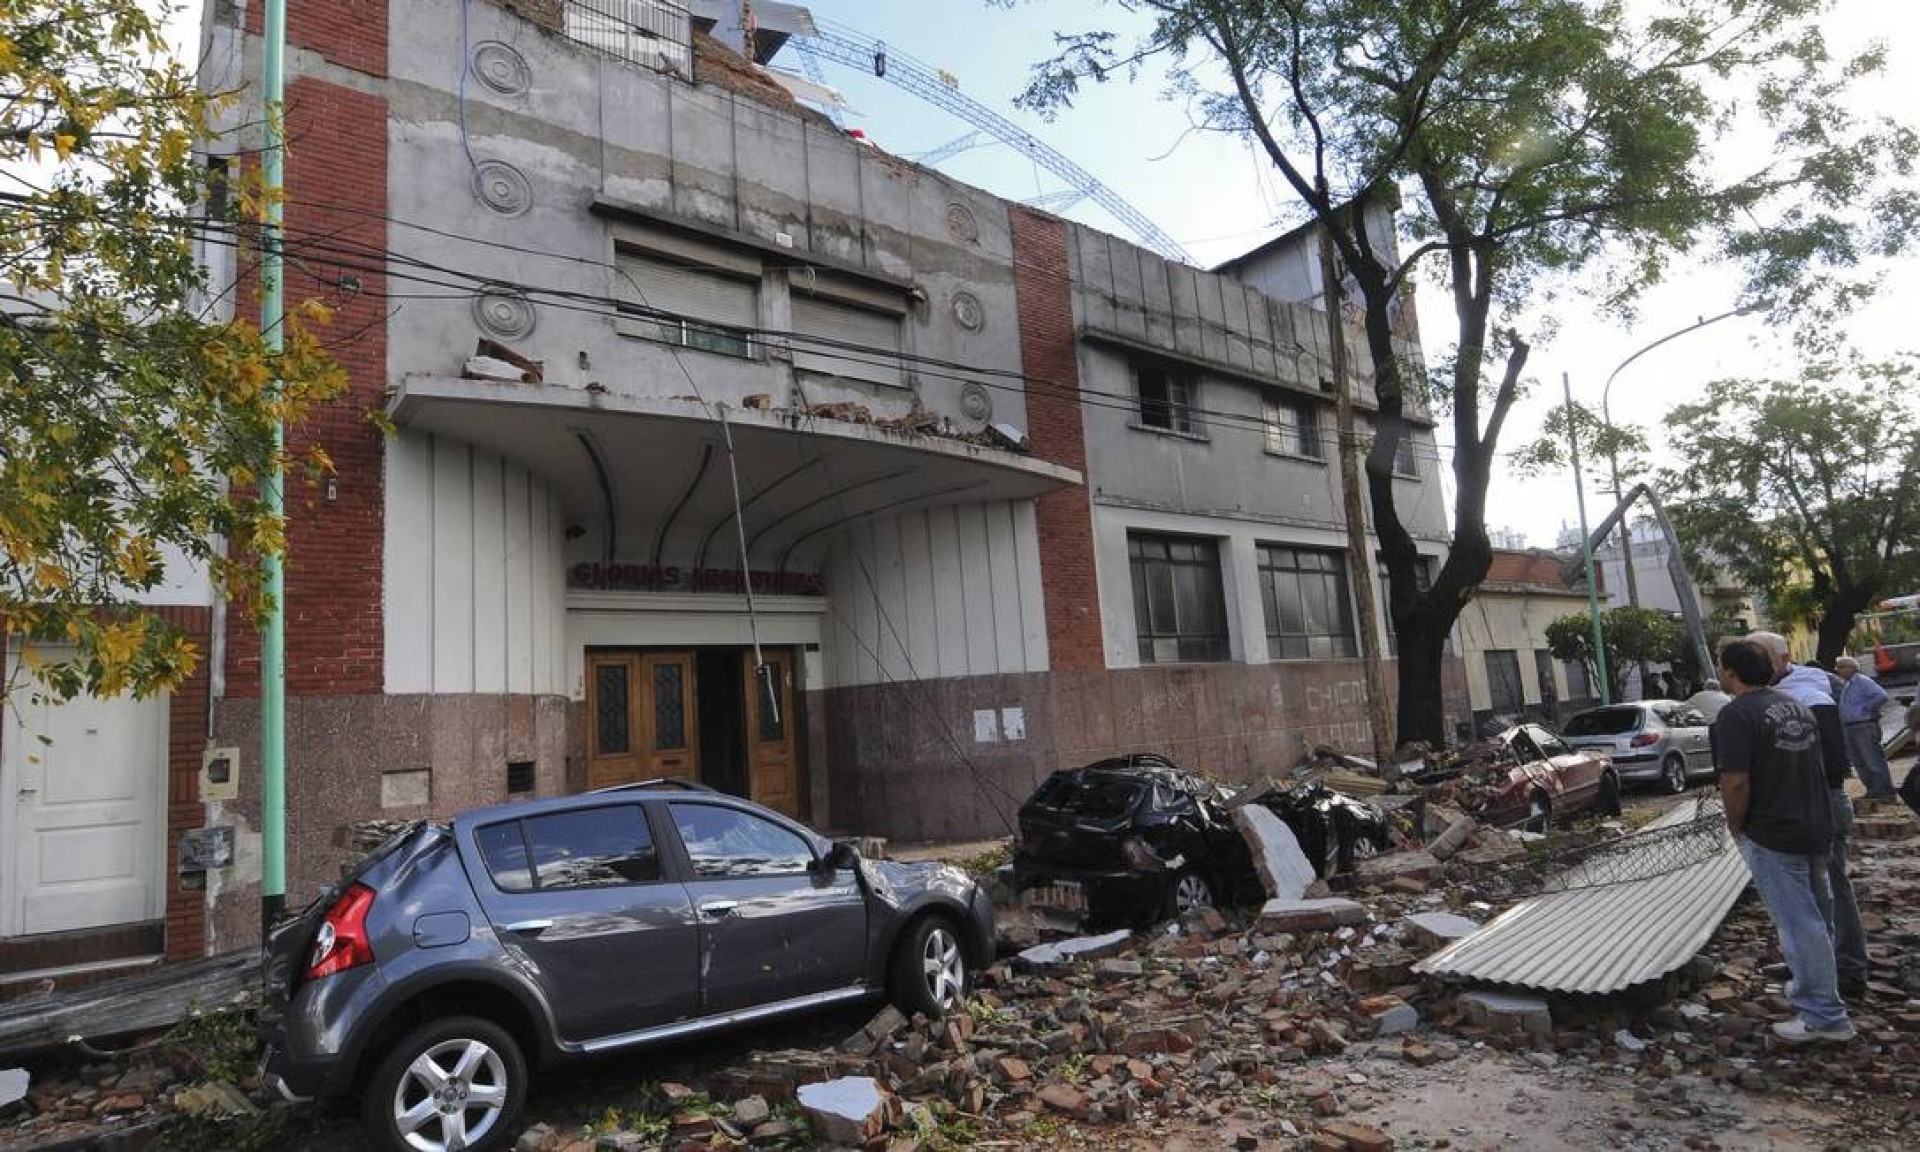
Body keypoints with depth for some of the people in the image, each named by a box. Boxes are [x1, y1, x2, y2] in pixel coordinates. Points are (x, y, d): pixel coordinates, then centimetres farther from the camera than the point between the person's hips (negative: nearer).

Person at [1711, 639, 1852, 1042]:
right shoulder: (1797, 705, 9)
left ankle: (1824, 1016, 8)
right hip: (1817, 827, 9)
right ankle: (1811, 991, 36)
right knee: (1813, 918, 22)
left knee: (1799, 925, 0)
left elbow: (1736, 783, -25)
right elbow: (1813, 763, 19)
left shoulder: (1736, 715, -19)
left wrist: (1735, 827, -9)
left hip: (1772, 835, -9)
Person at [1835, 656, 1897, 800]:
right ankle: (1872, 790, 18)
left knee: (1874, 761, -5)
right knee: (1859, 763, 11)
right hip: (1849, 728, 9)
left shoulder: (1863, 682, -8)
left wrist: (1866, 708, -15)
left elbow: (1882, 696, -21)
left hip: (1865, 727, -9)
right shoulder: (1844, 685, 17)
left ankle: (1886, 791, 0)